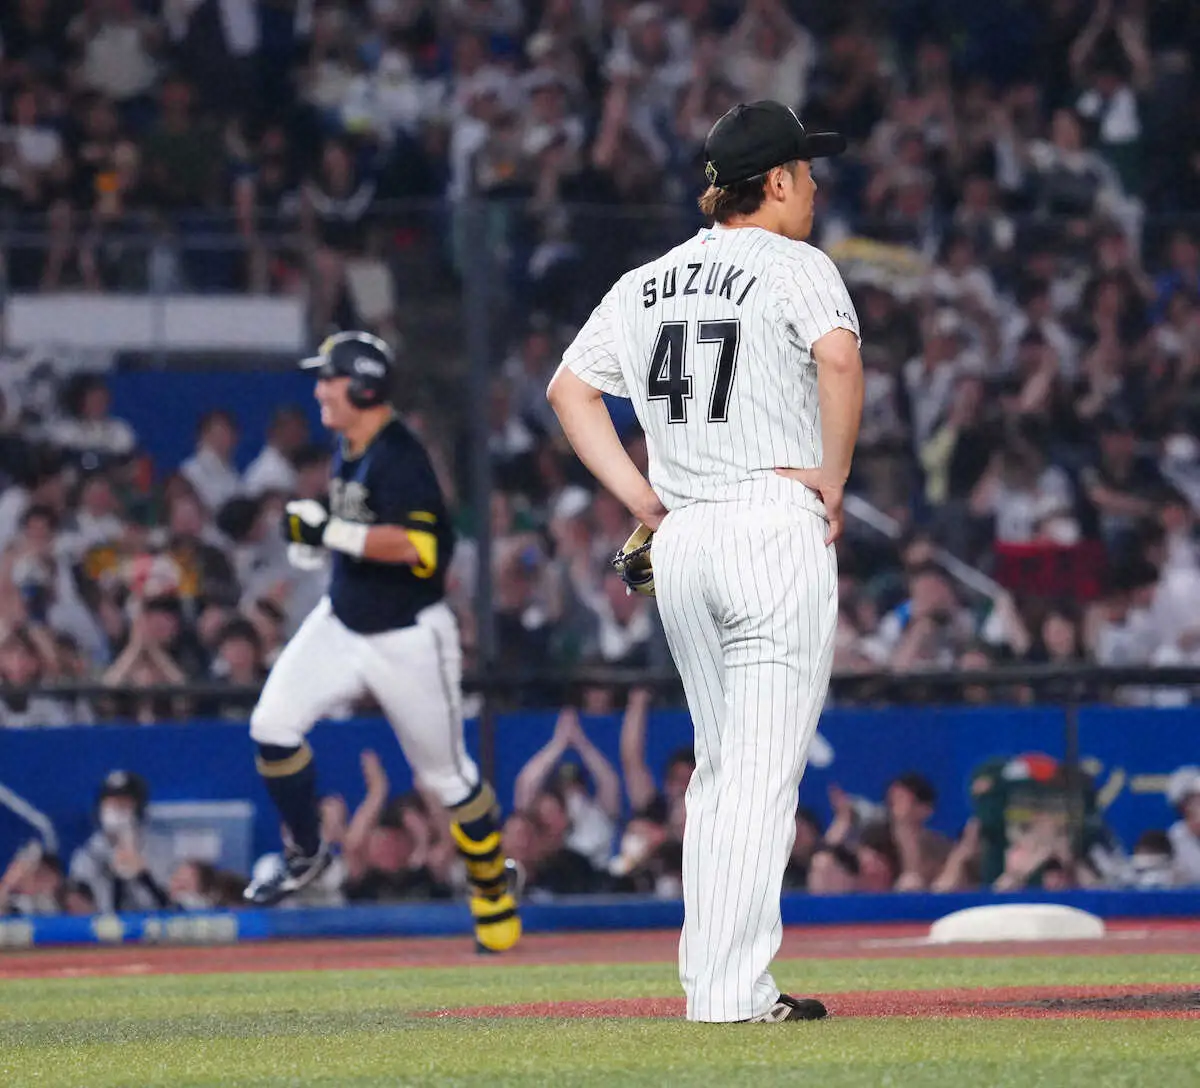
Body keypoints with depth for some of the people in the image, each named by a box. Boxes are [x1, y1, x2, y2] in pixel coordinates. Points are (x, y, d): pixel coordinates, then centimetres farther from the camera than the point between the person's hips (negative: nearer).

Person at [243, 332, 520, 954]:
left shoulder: (399, 458, -22)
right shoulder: (349, 449, 6)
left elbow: (415, 545, -34)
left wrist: (332, 533, -33)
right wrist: (317, 538, 7)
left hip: (408, 638, -8)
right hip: (342, 622, 8)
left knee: (447, 775, 5)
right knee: (273, 727, -9)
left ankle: (493, 892, 25)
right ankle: (306, 852, 9)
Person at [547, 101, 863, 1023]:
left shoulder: (649, 283, 16)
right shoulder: (795, 266, -4)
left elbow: (568, 387, 18)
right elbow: (838, 357, -23)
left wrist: (640, 497, 13)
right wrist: (834, 478, -12)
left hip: (679, 537, 7)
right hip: (777, 532, -7)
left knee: (721, 766, 15)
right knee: (763, 770, -7)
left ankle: (711, 979, 13)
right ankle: (733, 991, -12)